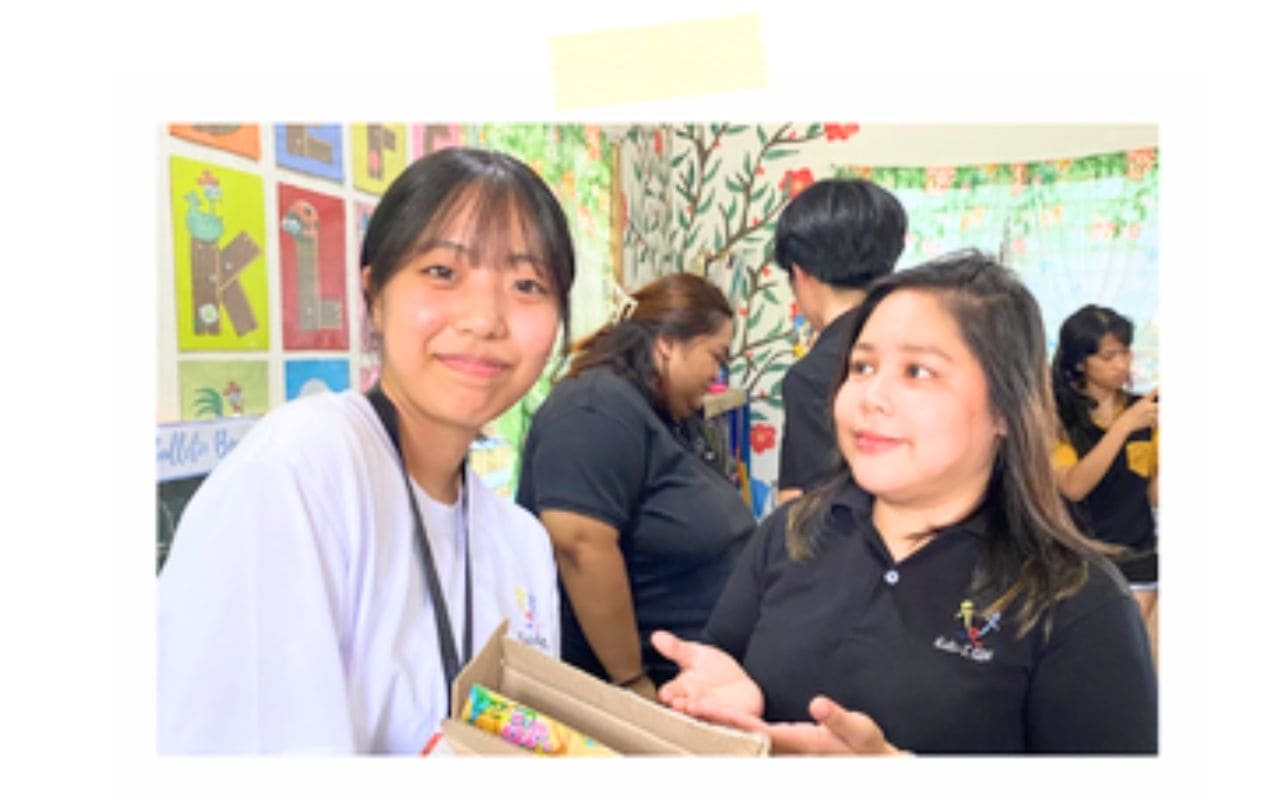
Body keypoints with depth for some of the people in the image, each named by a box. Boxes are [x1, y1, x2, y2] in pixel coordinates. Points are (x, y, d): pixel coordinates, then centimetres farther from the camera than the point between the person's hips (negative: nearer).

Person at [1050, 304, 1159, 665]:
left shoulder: (1144, 411, 3)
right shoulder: (1058, 416, -6)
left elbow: (1156, 494, 1)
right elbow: (1073, 486, -18)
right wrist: (1125, 425, -23)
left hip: (1135, 565, 3)